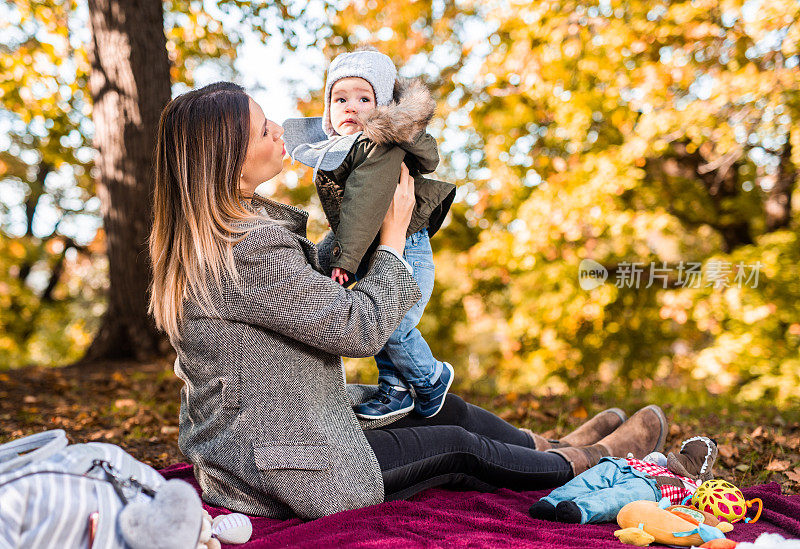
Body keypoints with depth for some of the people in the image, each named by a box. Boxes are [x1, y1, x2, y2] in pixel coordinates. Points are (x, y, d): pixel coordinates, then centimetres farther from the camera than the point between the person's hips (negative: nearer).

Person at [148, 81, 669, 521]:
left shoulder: (204, 236, 2)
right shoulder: (251, 250, -30)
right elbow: (362, 327, -24)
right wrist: (394, 232, -11)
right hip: (275, 472, -9)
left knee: (444, 410, 17)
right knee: (459, 447, 6)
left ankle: (552, 447, 39)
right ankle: (588, 460, 30)